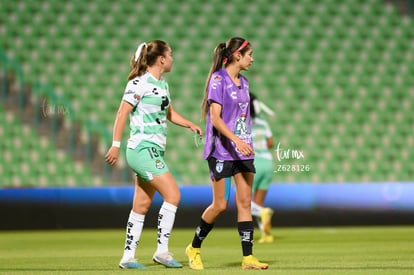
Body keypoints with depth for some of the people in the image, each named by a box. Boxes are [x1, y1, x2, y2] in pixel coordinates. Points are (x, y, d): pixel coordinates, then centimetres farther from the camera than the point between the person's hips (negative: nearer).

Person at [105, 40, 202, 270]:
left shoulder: (163, 84, 15)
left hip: (154, 151, 9)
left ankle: (128, 257, 13)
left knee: (142, 205, 9)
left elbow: (169, 113, 27)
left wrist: (189, 124, 11)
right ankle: (162, 250, -10)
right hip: (142, 148, -9)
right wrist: (116, 145, -17)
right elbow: (122, 114, -12)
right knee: (172, 195, -14)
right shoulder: (139, 83, -11)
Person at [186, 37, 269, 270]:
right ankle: (194, 248, 16)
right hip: (222, 151, -7)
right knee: (220, 205, -3)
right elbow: (215, 118, -18)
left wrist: (248, 143, 18)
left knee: (245, 203, 1)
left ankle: (248, 257, 0)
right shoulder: (218, 79, -10)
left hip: (243, 151, 7)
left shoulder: (244, 82, 13)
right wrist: (236, 140, -28)